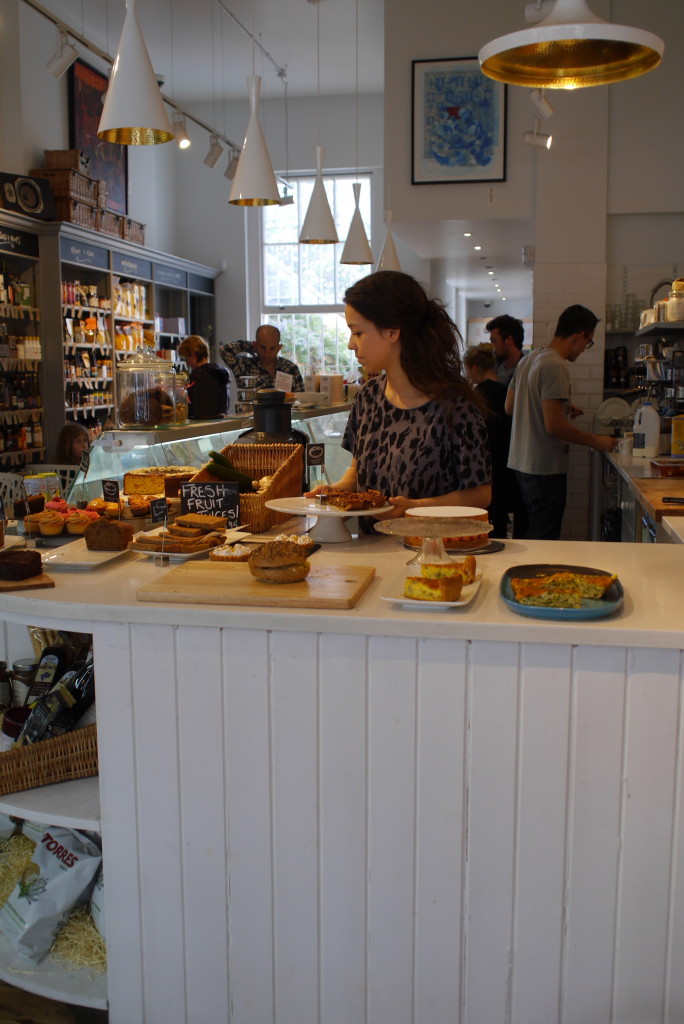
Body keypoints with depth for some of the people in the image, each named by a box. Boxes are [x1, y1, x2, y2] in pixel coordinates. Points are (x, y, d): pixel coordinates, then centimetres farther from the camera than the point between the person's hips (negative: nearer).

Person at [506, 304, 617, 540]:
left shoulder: (529, 359, 12)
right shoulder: (555, 366, -17)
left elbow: (509, 406, 20)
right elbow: (554, 425, -22)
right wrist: (595, 441, -10)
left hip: (521, 463, 10)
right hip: (545, 468, -10)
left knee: (534, 535, 19)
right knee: (545, 541, -2)